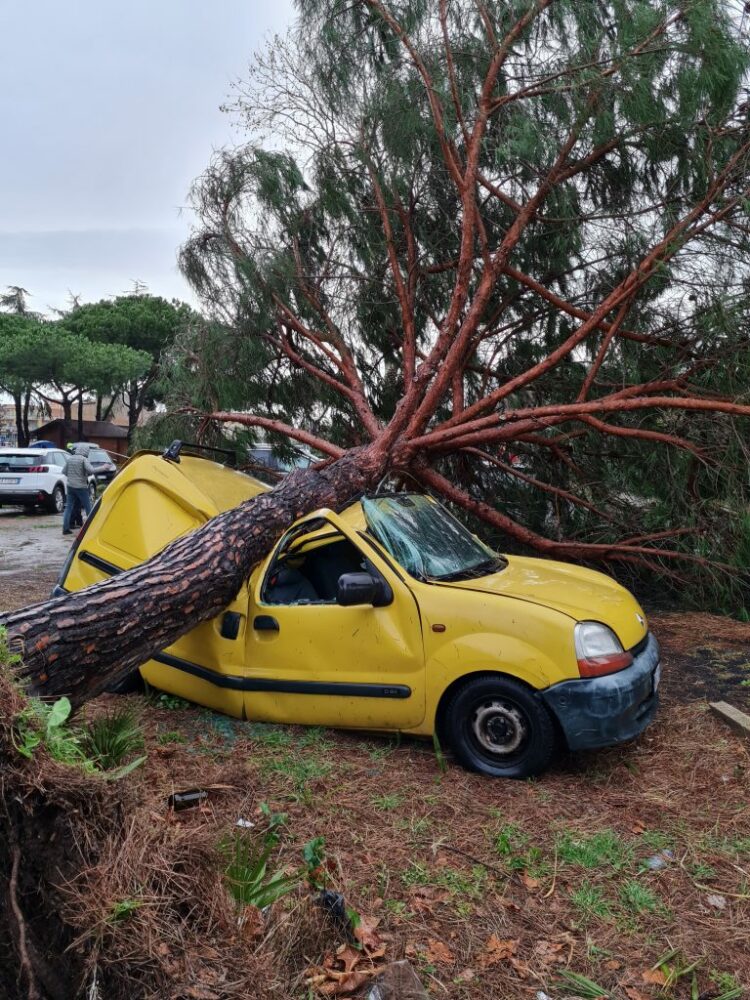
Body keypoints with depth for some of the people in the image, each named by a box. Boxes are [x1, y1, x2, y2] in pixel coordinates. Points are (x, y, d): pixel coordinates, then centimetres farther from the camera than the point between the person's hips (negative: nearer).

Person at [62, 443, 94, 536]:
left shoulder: (70, 459, 7)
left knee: (68, 507, 6)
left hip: (70, 486, 5)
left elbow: (65, 472, 14)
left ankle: (65, 528, 3)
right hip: (81, 487, -5)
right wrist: (87, 474, -3)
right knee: (88, 507, 5)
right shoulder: (83, 459, -11)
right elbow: (91, 470, -23)